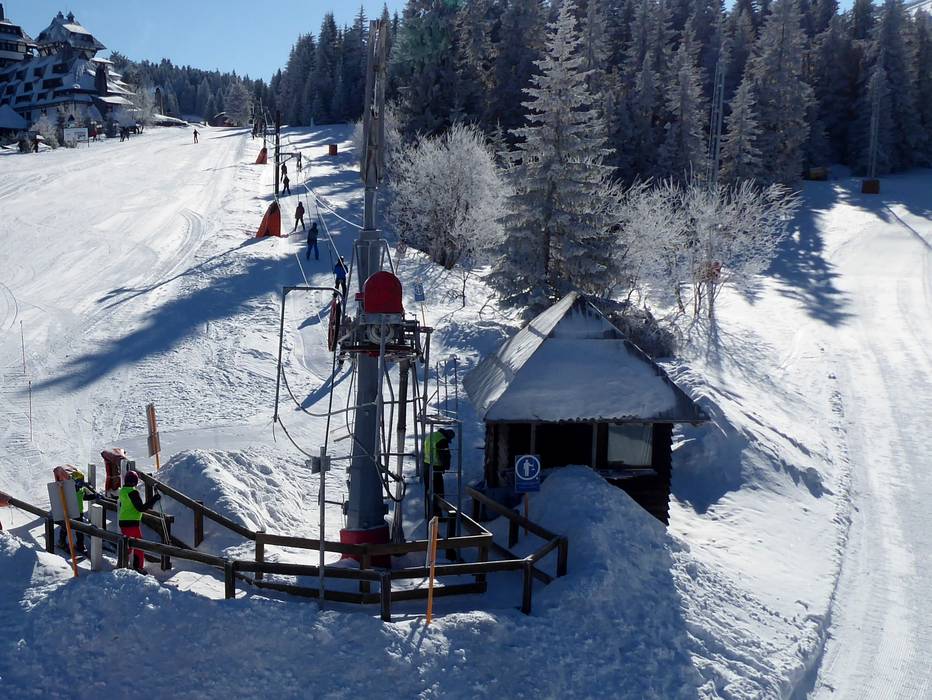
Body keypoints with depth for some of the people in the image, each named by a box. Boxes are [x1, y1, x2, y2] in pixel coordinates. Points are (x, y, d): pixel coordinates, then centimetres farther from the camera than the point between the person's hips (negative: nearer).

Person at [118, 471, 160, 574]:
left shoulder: (122, 491, 9)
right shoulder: (133, 492, -18)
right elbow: (141, 508, -22)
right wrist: (154, 499, -20)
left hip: (122, 522, 9)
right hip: (132, 523, -9)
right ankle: (138, 567, -2)